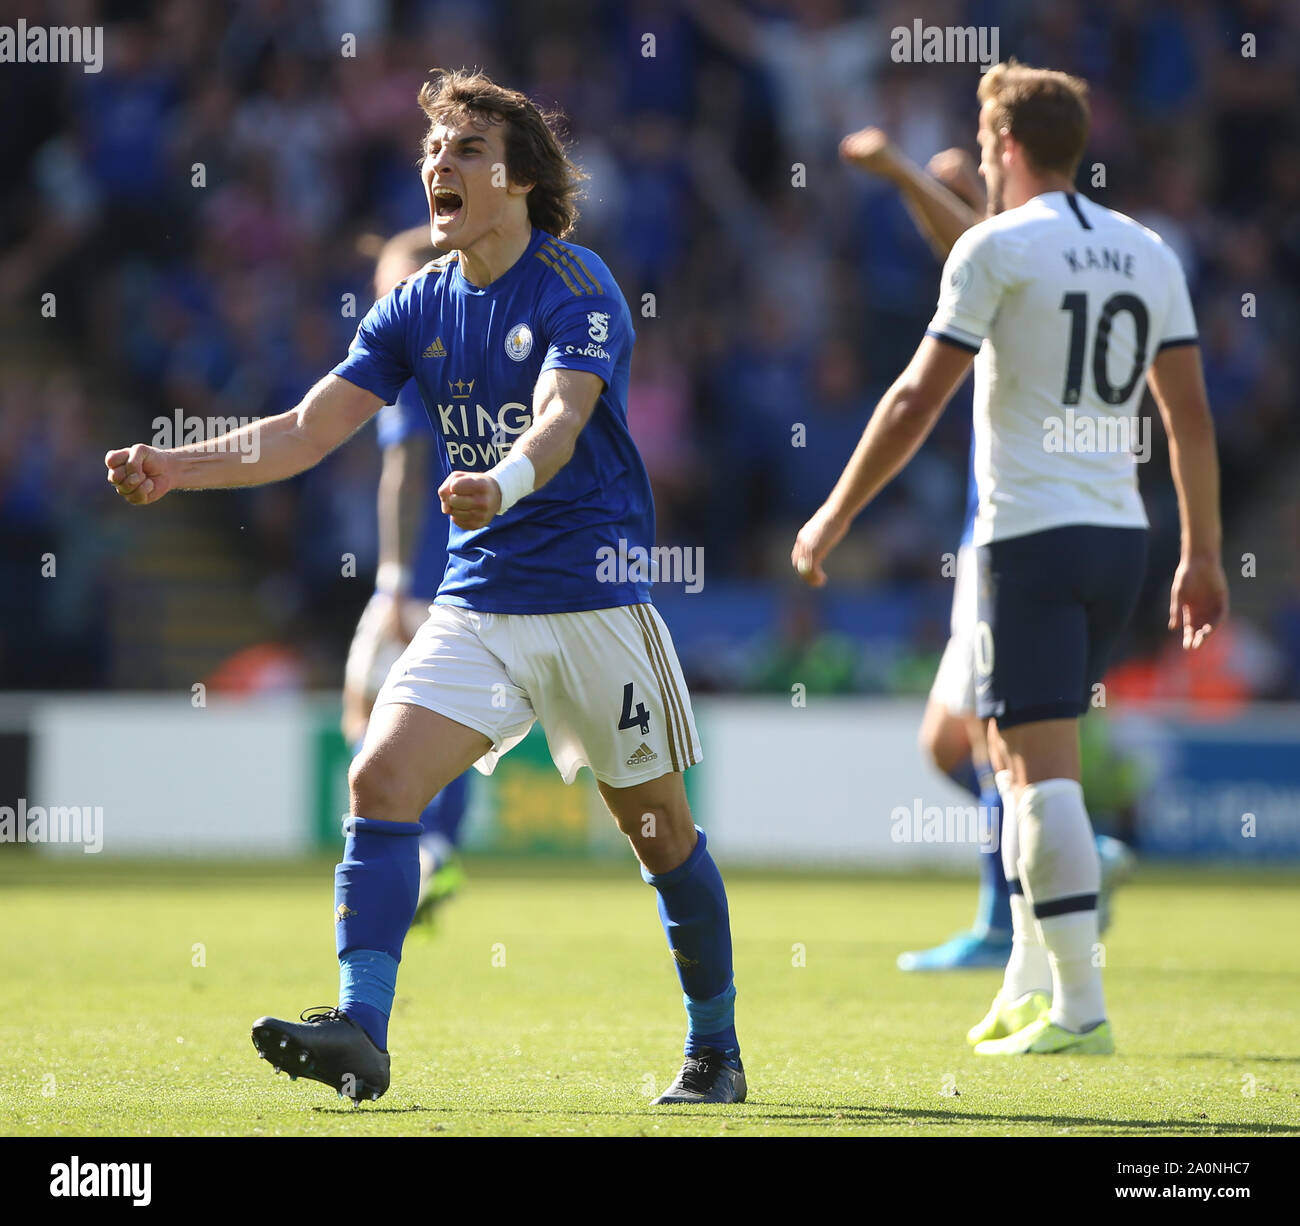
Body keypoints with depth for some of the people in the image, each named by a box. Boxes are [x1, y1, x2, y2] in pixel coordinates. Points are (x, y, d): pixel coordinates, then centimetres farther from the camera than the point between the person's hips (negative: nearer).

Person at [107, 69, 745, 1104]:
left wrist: (505, 482, -50)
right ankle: (360, 1029, -21)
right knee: (380, 780, -15)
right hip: (477, 604, 5)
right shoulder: (419, 305, 6)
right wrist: (178, 468, -9)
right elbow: (309, 429, 4)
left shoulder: (578, 290, -11)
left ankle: (715, 1049, 23)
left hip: (595, 597, -5)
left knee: (657, 825, 5)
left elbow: (560, 419, -28)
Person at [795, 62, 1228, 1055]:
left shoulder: (998, 247, -7)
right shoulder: (1147, 254, 11)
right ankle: (1029, 986, 20)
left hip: (1031, 535, -7)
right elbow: (1191, 416, 11)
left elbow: (919, 398, -9)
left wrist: (835, 516, -1)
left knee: (1043, 767, -8)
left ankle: (1080, 1008, -14)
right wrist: (1202, 553, 16)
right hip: (1120, 534, 7)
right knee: (1026, 757, 18)